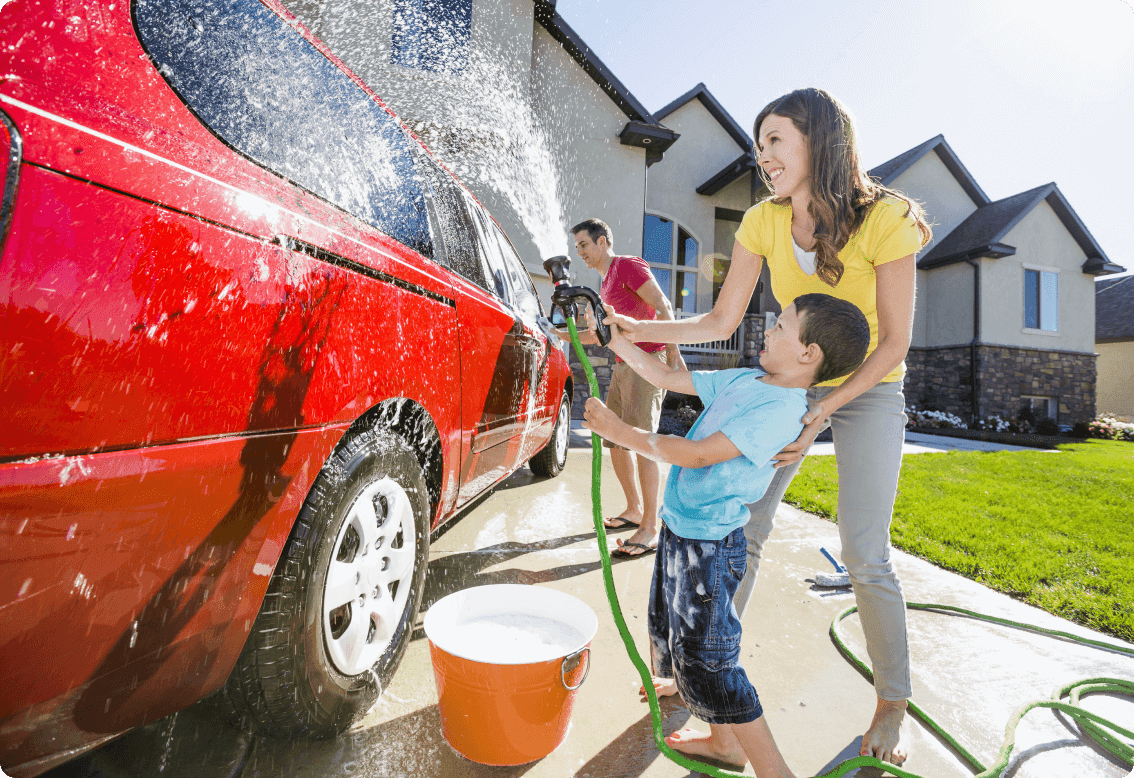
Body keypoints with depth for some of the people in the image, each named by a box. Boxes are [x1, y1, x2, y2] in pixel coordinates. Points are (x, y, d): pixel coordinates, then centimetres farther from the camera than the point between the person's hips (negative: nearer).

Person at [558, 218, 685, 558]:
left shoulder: (628, 266, -4)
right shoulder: (605, 285, 23)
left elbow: (663, 307, -14)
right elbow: (601, 334, 27)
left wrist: (673, 353, -21)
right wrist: (559, 335, 23)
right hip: (622, 365, 10)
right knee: (615, 440, 11)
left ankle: (650, 530, -6)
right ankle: (634, 510, 25)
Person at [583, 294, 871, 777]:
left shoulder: (781, 408, -21)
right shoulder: (743, 380, 6)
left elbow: (698, 454, -26)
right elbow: (667, 379, 13)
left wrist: (620, 431, -21)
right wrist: (614, 339, 11)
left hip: (710, 543, -9)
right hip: (681, 531, 9)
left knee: (707, 660, -1)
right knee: (681, 638, 21)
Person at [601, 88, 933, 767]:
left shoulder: (885, 220, -18)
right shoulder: (763, 223, -7)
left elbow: (896, 341, -15)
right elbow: (721, 322, -8)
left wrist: (821, 413, -24)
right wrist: (639, 330, -20)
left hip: (869, 392, -3)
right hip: (789, 384, 3)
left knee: (864, 555, -8)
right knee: (743, 532, -1)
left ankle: (893, 709, 18)